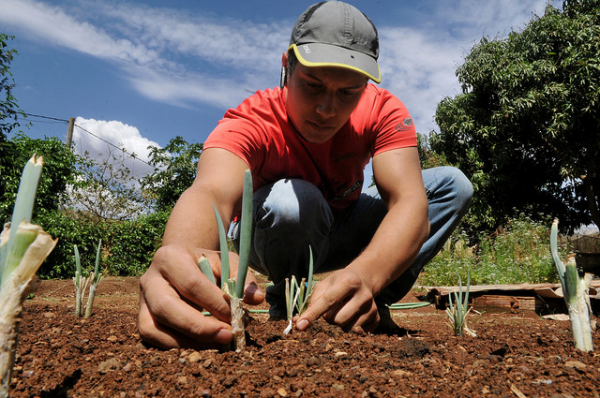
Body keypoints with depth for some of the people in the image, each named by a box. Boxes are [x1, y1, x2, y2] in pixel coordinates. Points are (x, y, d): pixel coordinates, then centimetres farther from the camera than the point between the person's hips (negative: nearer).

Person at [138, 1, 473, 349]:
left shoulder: (383, 111, -21)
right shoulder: (249, 123, -29)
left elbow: (410, 204, -34)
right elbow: (212, 193, -49)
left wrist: (364, 276, -55)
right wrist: (180, 258, -73)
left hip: (342, 236, 4)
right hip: (272, 240, -3)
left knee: (452, 184, -11)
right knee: (290, 199, -39)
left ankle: (369, 306, -13)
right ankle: (286, 304, -10)